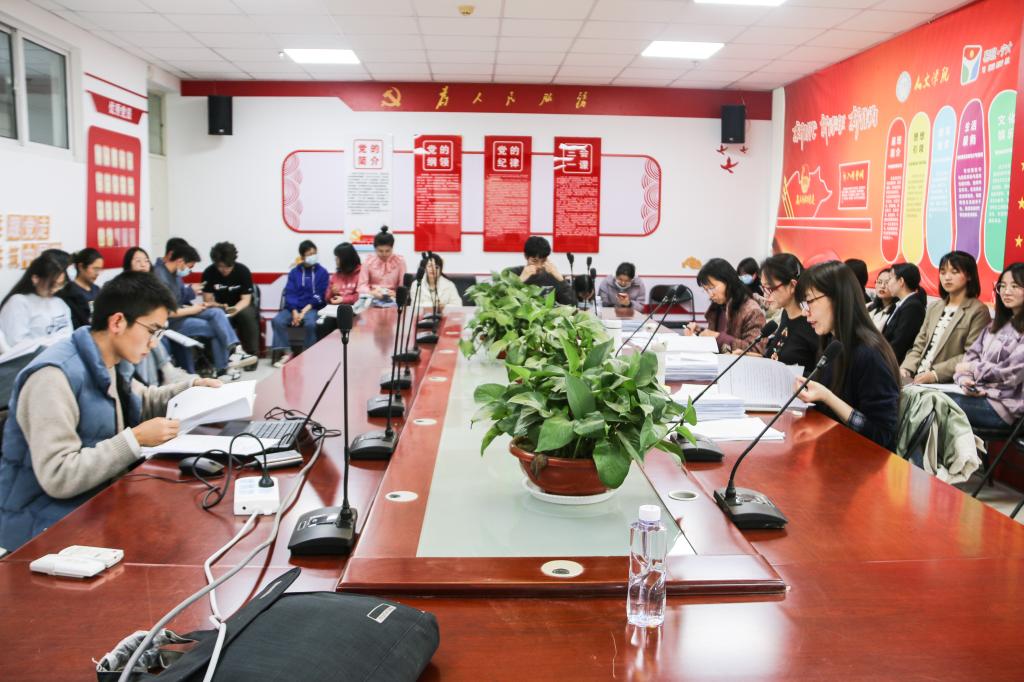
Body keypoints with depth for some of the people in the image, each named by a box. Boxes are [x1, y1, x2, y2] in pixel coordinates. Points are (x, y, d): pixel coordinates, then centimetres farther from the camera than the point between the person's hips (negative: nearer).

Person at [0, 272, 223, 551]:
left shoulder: (113, 364, 4)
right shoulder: (55, 375, -24)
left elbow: (142, 404, 26)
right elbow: (57, 477, -29)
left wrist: (191, 388, 10)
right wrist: (136, 439, -28)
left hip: (98, 499, 8)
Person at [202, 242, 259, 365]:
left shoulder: (243, 271, -15)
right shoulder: (209, 273, -12)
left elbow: (246, 299, -16)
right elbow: (208, 300, -11)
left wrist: (236, 309, -39)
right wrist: (219, 306, -34)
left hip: (241, 306, -1)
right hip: (220, 307, 1)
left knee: (248, 315, -36)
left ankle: (251, 355, -22)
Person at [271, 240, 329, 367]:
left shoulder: (322, 272, 3)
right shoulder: (294, 272, 11)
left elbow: (320, 295, -3)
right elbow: (289, 293, 4)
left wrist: (305, 310, -14)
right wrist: (294, 312, -13)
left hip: (312, 308, -3)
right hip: (294, 307, 3)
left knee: (310, 323, -35)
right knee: (277, 321, -24)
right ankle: (287, 353, -13)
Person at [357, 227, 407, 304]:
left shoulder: (400, 261, 2)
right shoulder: (368, 261, 3)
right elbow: (362, 286, 0)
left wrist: (395, 294, -21)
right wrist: (371, 292, -22)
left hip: (392, 299, -1)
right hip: (373, 298, 1)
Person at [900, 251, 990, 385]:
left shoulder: (978, 311, -1)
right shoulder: (934, 308, 20)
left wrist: (935, 374, -18)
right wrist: (906, 368, -2)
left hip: (947, 383, -6)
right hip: (918, 378, 6)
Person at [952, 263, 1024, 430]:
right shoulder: (997, 323, 19)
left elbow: (1010, 374, -15)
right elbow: (972, 354, 11)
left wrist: (972, 368, -4)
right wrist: (965, 378, -9)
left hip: (1005, 404, -7)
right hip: (979, 393, 7)